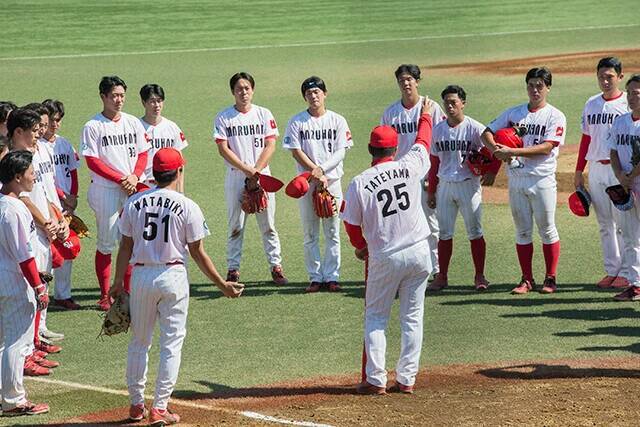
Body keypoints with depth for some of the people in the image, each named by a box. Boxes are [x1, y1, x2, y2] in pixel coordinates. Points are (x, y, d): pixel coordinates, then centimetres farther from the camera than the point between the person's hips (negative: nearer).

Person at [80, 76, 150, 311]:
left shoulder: (133, 122, 9)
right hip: (105, 192, -4)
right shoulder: (93, 127, -6)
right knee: (106, 243, 0)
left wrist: (134, 177, -8)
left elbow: (143, 154, 11)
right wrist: (121, 179, -14)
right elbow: (93, 162, -10)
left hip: (132, 191, 4)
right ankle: (105, 295, 7)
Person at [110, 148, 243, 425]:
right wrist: (222, 285, 4)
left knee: (139, 342, 15)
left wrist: (118, 282, 14)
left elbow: (126, 247, 5)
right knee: (171, 344, 5)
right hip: (173, 276, -3)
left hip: (141, 276, 3)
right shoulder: (187, 207, -7)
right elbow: (198, 254, -4)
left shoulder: (134, 203, 1)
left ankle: (136, 405, 20)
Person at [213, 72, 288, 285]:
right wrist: (247, 169, -13)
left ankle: (276, 266, 7)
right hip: (235, 177, -1)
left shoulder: (264, 114, 6)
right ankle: (233, 269, 7)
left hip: (262, 174, 1)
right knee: (235, 225, 2)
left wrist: (256, 170, -13)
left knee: (268, 225, 2)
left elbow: (270, 145, 0)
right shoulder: (224, 117, 2)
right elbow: (223, 149, -5)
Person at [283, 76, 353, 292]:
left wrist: (322, 169, -17)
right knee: (310, 234, 2)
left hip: (332, 181, 0)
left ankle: (331, 277, 5)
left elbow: (341, 152, -2)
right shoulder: (296, 122, 3)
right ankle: (315, 277, 7)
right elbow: (296, 152, -4)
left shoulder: (337, 121, 4)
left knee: (333, 233, 1)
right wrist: (316, 174, -13)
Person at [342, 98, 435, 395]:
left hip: (384, 258, -2)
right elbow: (422, 143, 16)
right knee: (412, 317, 11)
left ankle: (376, 380, 4)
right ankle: (407, 379, 9)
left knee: (375, 317, 11)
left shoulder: (360, 183, -10)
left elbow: (352, 225, 1)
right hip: (418, 253, 2)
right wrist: (426, 116, 36)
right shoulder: (409, 167, -5)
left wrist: (361, 247, 22)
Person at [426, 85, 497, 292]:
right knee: (444, 233, 6)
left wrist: (492, 173, -16)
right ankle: (442, 277, 12)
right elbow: (435, 162, 12)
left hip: (468, 184, -4)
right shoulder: (438, 129, 6)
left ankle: (479, 276, 9)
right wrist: (431, 190, 11)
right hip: (445, 185, 4)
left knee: (475, 232, 2)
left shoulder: (474, 128, -8)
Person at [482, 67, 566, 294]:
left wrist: (513, 151, -20)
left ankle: (550, 278, 9)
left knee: (547, 229, 1)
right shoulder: (514, 113, 12)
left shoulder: (555, 116, -2)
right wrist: (495, 148, -10)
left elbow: (547, 147, -15)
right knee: (522, 230, 8)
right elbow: (487, 132, 13)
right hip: (516, 179, 4)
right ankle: (527, 279, 13)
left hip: (542, 179, -4)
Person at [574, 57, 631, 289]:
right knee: (605, 224, 9)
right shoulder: (591, 104, 12)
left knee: (623, 222, -4)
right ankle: (611, 270, 16)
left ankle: (626, 272, 2)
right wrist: (578, 171, 13)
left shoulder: (628, 103, -4)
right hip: (595, 169, 6)